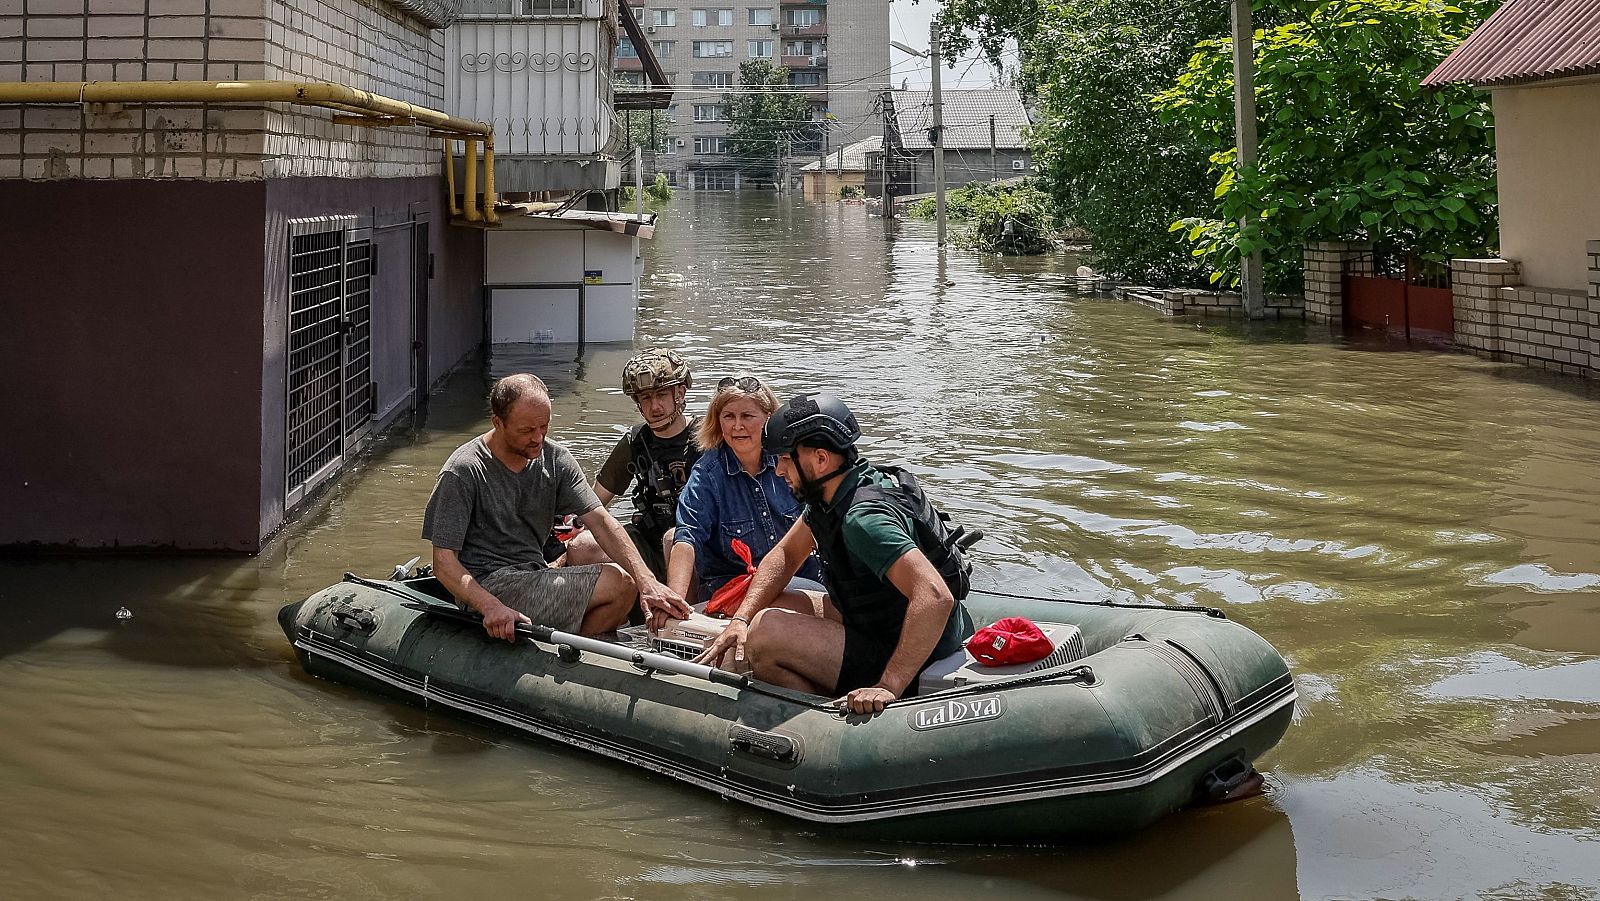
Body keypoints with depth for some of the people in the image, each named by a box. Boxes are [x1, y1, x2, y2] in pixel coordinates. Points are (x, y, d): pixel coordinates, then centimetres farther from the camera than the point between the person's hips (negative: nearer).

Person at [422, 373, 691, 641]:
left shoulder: (555, 459, 3)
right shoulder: (463, 472, -14)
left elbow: (600, 521, -4)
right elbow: (444, 561, -17)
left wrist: (647, 581, -19)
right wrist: (490, 607, -35)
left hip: (534, 577, 7)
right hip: (487, 586, -7)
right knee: (619, 583, -17)